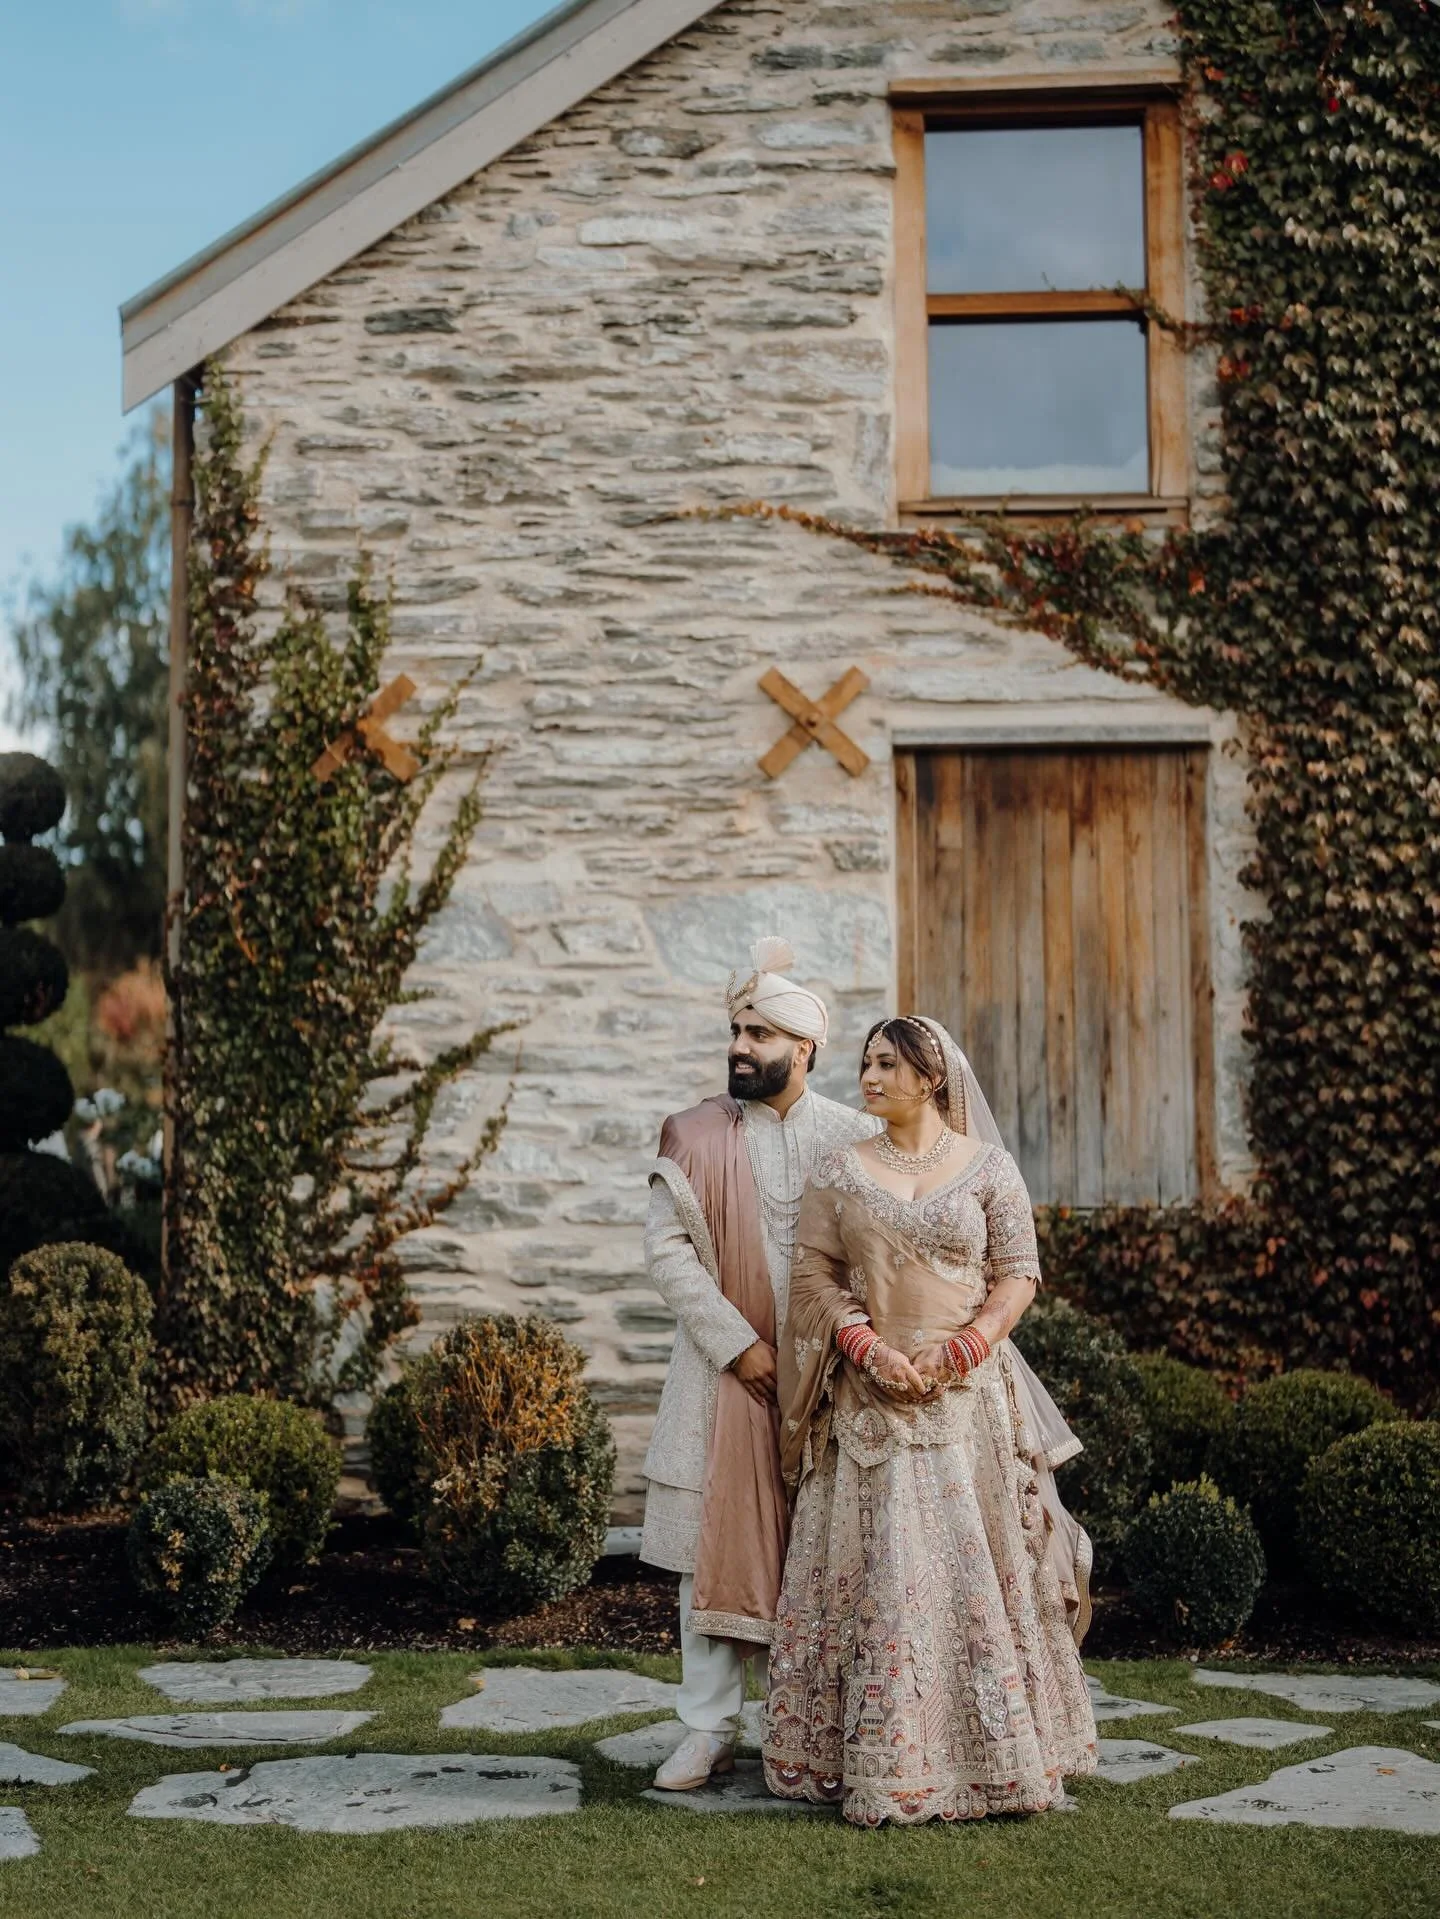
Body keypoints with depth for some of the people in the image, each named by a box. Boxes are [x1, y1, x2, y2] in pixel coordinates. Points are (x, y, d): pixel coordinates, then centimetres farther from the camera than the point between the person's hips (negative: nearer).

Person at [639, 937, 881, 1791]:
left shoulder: (857, 1139, 2)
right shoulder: (695, 1136, 1)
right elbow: (668, 1248, -5)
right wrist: (736, 1344, -11)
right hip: (728, 1371, 0)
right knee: (716, 1545, 2)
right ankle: (712, 1729, 11)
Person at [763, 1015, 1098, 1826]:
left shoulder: (989, 1167, 3)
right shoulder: (842, 1170, 7)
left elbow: (1019, 1274, 0)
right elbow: (814, 1272, 3)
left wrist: (957, 1350, -12)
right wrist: (868, 1348, -12)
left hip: (969, 1395, -1)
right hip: (870, 1401, 1)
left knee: (981, 1567, 1)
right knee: (874, 1573, -1)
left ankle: (998, 1752, 12)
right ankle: (881, 1761, 6)